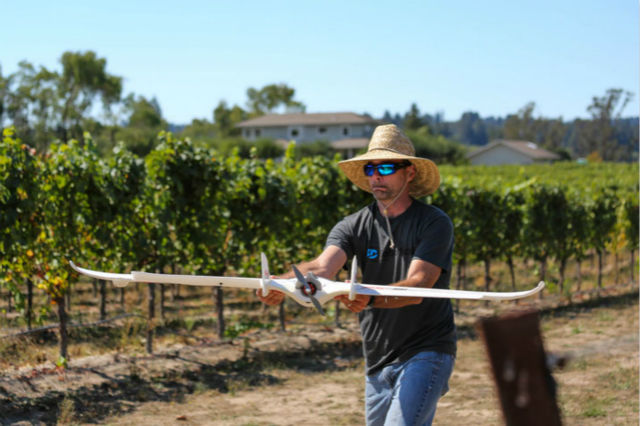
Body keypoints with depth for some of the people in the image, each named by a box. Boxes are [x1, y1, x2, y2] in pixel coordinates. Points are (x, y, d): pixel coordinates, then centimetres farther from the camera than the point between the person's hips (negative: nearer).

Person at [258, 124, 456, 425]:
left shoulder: (435, 224, -9)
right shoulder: (354, 227, 2)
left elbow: (417, 286, -22)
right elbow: (322, 267, -16)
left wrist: (369, 298, -41)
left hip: (426, 353, -5)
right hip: (378, 361, 6)